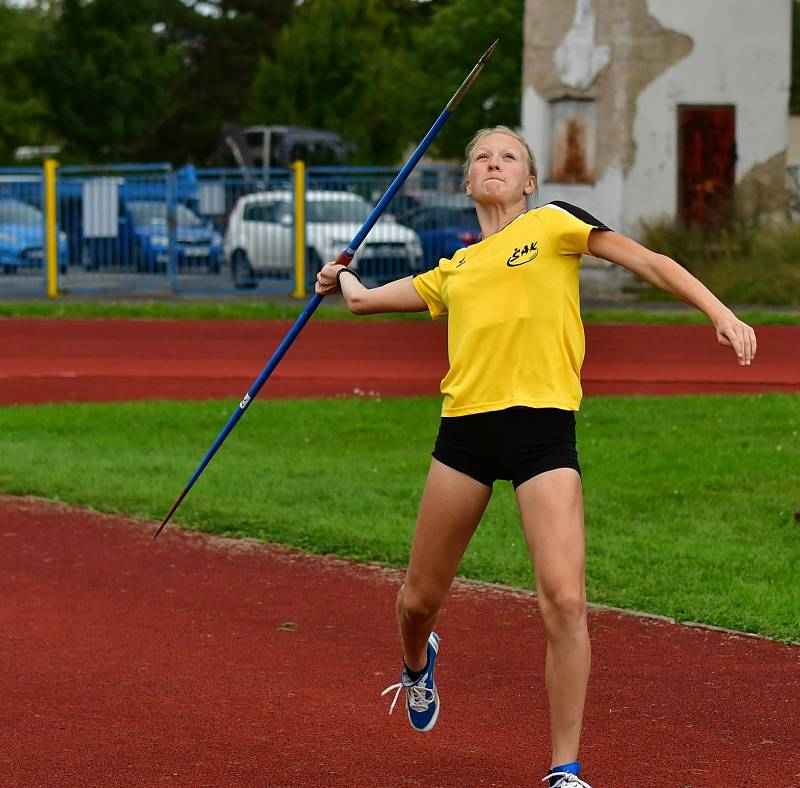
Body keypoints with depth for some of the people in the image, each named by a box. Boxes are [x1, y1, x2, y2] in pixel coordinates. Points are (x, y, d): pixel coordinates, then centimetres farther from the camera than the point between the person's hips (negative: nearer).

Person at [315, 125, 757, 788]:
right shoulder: (454, 270, 18)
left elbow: (647, 262, -1)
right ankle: (418, 662, 51)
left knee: (565, 599, -17)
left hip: (544, 427, -4)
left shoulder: (552, 225, 7)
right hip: (466, 428, 4)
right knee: (420, 598, 12)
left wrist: (722, 314, -12)